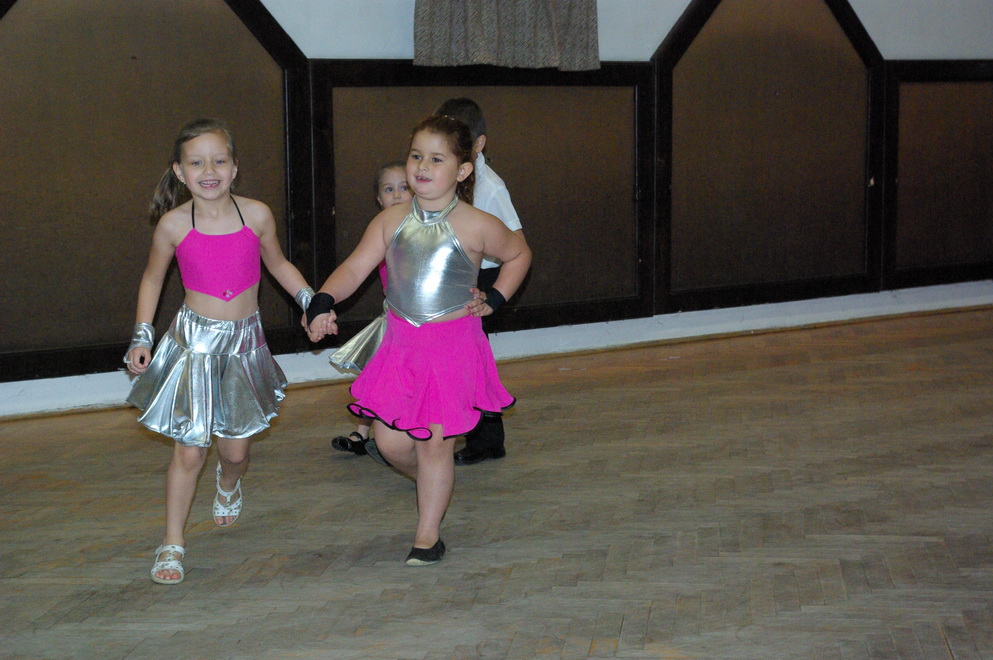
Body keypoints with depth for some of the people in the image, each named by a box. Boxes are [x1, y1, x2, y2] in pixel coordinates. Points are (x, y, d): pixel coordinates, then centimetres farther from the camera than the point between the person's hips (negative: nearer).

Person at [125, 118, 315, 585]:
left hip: (244, 342, 2)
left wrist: (311, 301, 5)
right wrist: (141, 336, 2)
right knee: (189, 450, -3)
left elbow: (278, 265, 13)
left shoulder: (256, 215, -6)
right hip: (194, 342, -2)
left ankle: (229, 484, 47)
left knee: (236, 446, 10)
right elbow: (152, 279, 7)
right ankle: (172, 543, 12)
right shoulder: (173, 224, -9)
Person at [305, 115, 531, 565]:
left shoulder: (477, 227, -7)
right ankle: (436, 484, 38)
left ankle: (428, 535, 16)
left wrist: (493, 300, 1)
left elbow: (519, 255, 11)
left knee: (435, 441, -1)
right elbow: (355, 268, -7)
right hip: (400, 341, 4)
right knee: (390, 442, 5)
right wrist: (323, 302, -24)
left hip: (454, 345, -3)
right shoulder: (392, 221, 0)